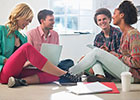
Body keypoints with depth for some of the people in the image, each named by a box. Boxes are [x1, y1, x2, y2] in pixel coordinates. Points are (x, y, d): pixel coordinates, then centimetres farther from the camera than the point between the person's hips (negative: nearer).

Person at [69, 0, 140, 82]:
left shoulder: (133, 34, -15)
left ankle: (69, 73, -6)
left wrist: (118, 56, -11)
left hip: (132, 74, -9)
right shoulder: (124, 33, 14)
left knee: (97, 52, -14)